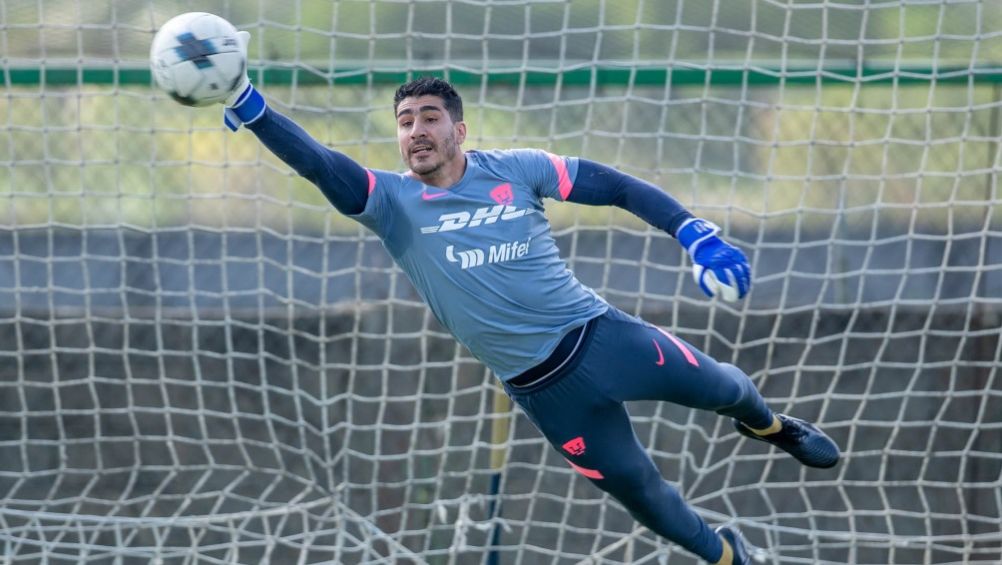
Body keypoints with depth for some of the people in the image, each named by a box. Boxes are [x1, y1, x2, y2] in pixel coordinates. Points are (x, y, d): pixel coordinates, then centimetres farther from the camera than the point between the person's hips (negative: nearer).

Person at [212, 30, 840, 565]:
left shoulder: (514, 169, -4)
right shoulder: (393, 201, -8)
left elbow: (615, 186, 0)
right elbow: (319, 163, -24)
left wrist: (695, 232, -10)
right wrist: (245, 104, -39)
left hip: (600, 331, 1)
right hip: (543, 386, -1)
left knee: (720, 387, 14)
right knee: (636, 488, 9)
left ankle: (768, 424, 52)